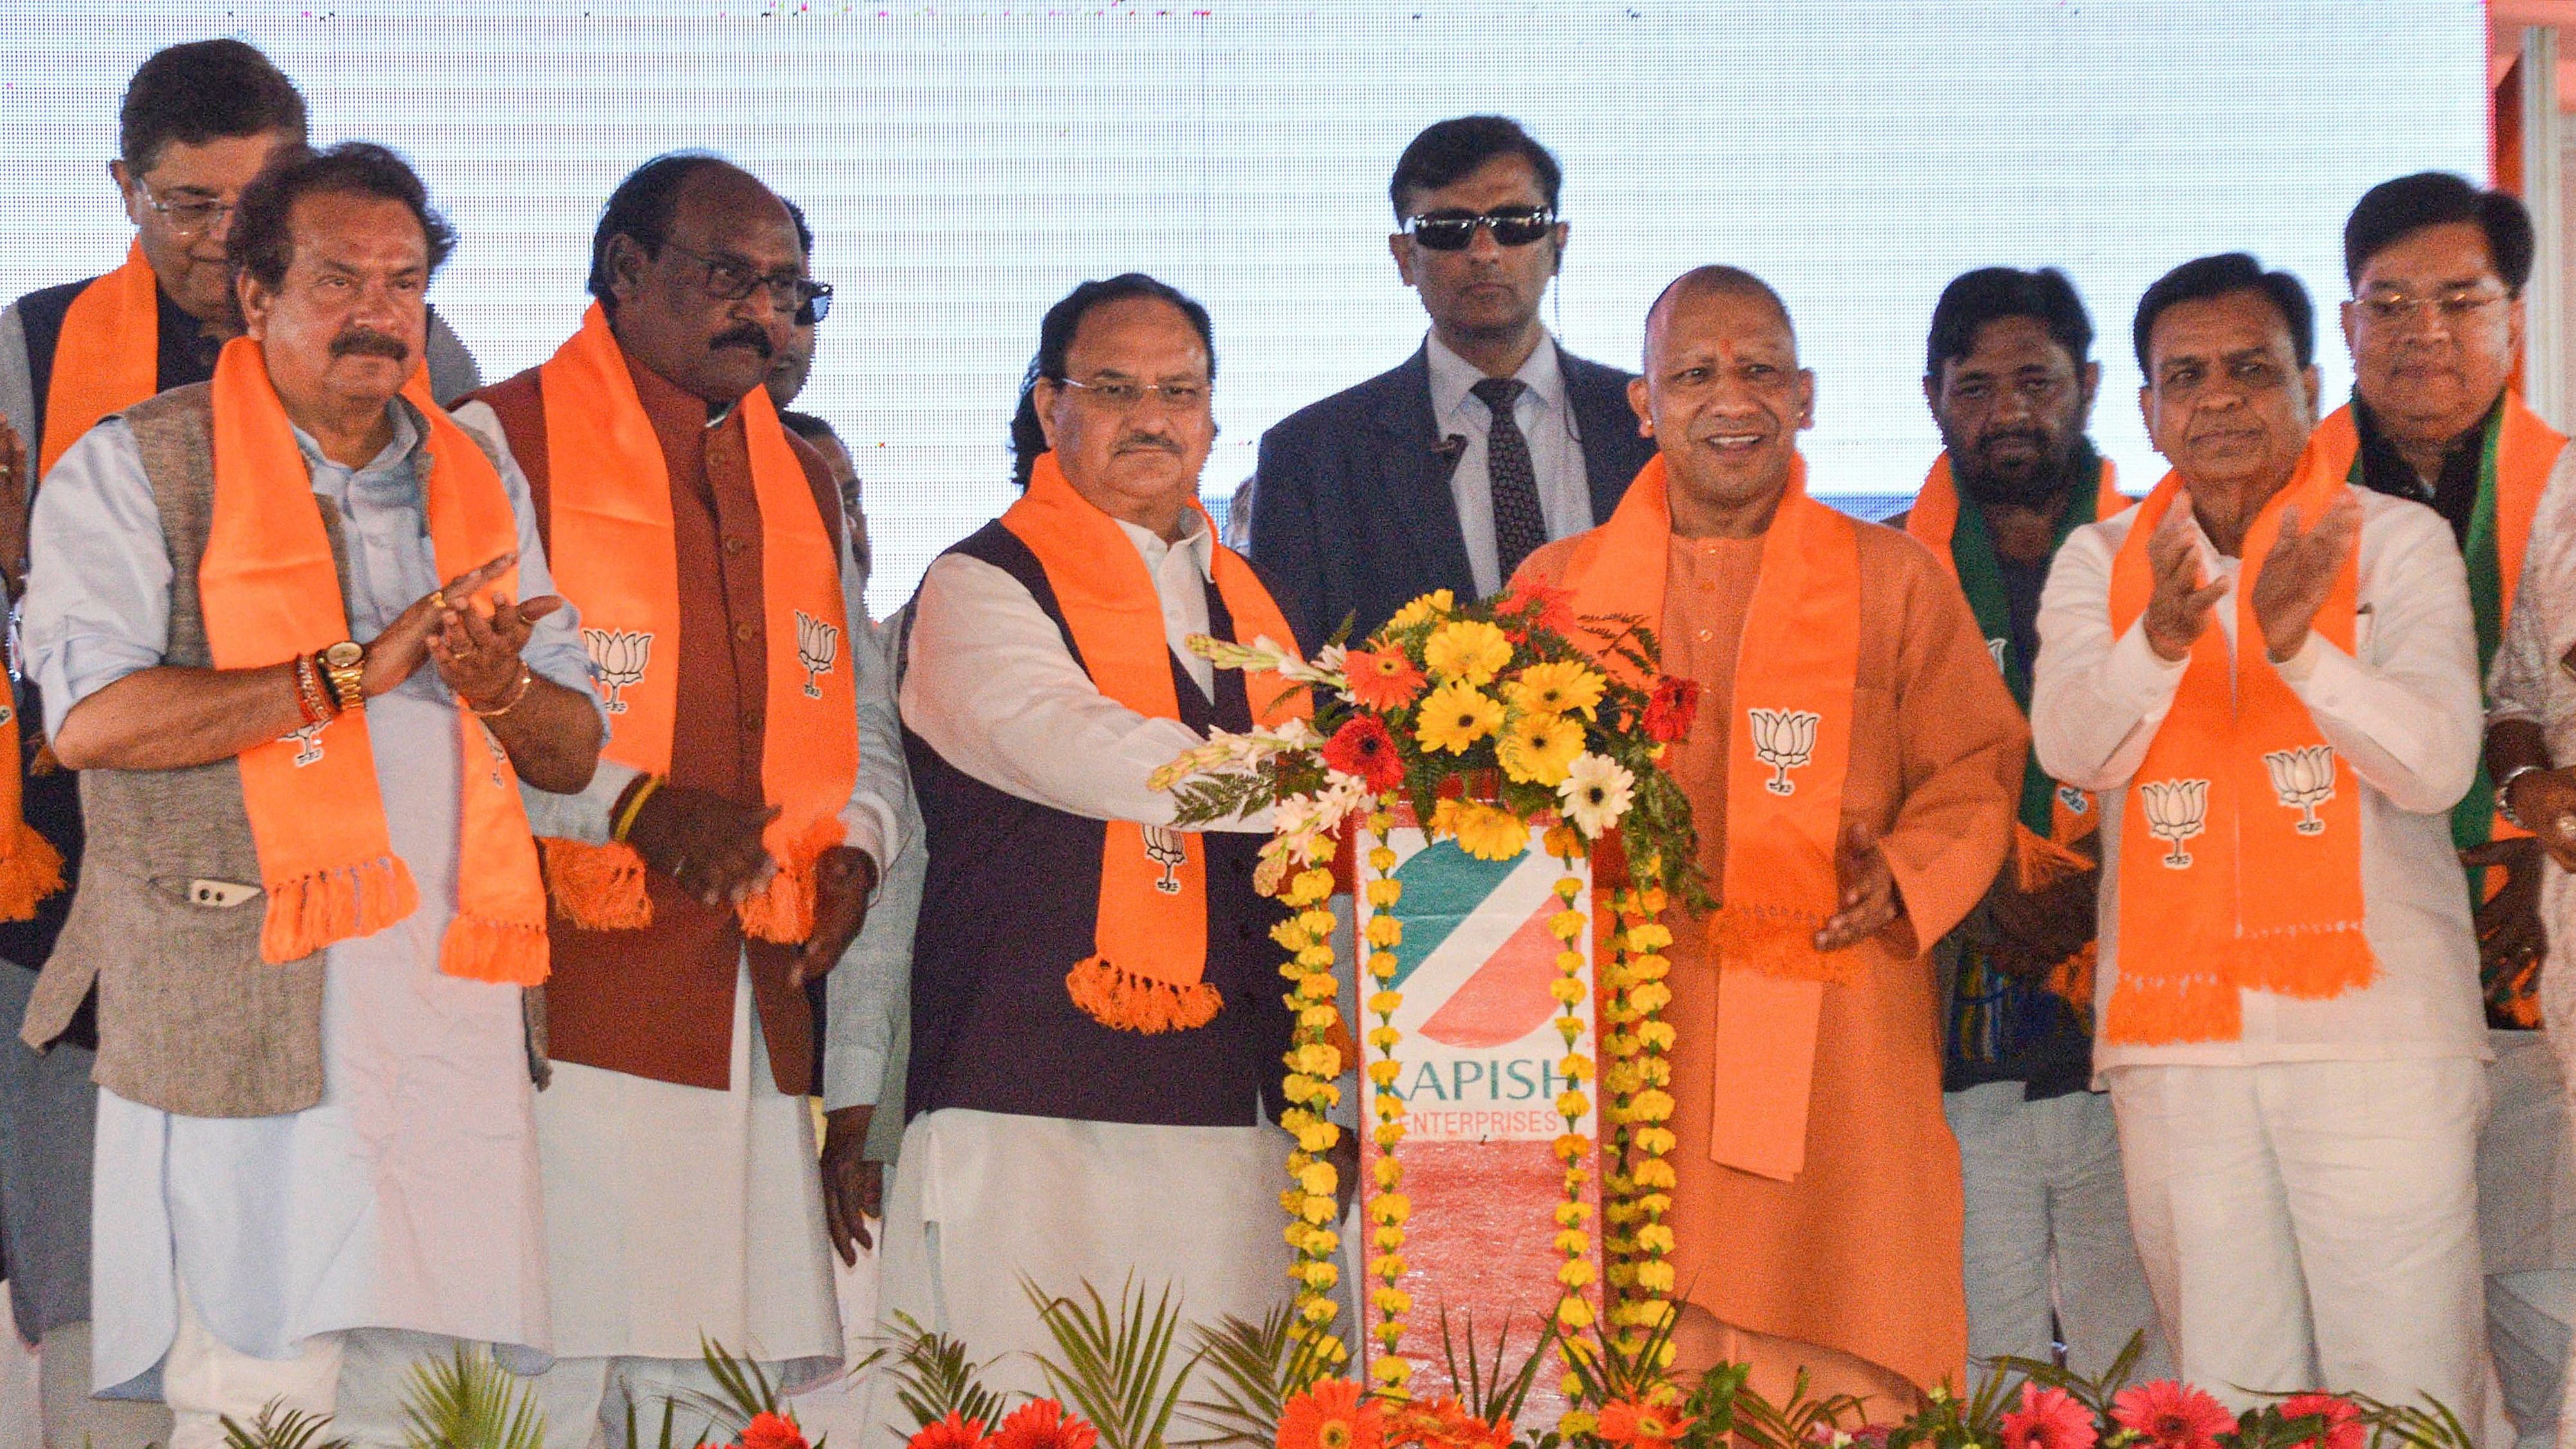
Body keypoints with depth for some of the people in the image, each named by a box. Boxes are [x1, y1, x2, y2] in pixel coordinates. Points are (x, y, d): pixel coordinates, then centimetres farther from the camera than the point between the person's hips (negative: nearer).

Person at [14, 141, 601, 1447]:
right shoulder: (135, 470, 2)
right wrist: (354, 671, -13)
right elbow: (91, 719, -12)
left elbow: (575, 752, 18)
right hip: (241, 1016, -5)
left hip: (450, 1011, 5)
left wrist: (503, 692, -6)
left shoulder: (480, 481, 18)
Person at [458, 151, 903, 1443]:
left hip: (757, 1024, 6)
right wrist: (630, 804, -18)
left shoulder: (803, 482, 21)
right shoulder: (499, 446, 0)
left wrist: (856, 843, 5)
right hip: (566, 1002, -6)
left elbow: (864, 720, 26)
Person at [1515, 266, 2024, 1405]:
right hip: (1618, 1043, 1)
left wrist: (1905, 874, -7)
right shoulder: (1558, 586, 14)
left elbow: (1978, 762, 12)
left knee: (1836, 1382, -7)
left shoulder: (1893, 581, 11)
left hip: (1831, 1043, -1)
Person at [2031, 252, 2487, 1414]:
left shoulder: (2398, 543, 4)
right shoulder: (2100, 562, 11)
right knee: (2226, 1400, 4)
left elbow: (2437, 764, -8)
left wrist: (2296, 642, -24)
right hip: (2177, 1035, 2)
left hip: (2375, 1023, -2)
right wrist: (2162, 635, -25)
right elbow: (2073, 750, -5)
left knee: (2406, 1393, -5)